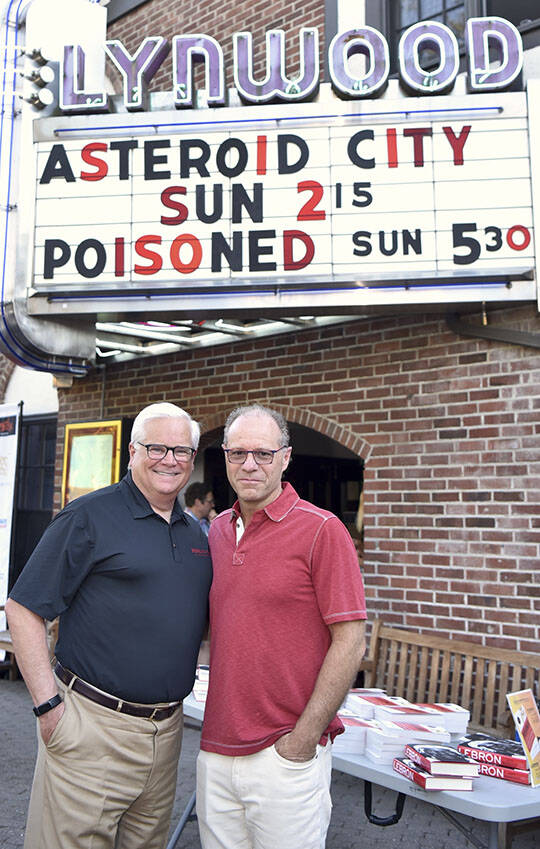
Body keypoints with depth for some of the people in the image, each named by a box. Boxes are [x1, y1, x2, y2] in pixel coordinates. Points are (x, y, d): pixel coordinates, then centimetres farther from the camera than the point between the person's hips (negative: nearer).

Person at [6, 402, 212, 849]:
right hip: (92, 727, -6)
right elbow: (23, 609, -11)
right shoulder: (90, 516, -8)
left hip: (167, 726, 6)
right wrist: (48, 705, -15)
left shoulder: (195, 534, 11)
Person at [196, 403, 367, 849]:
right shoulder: (217, 531, 8)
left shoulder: (321, 531, -10)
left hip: (286, 758, -5)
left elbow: (350, 643, -12)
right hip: (216, 752, 6)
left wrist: (303, 740, -13)